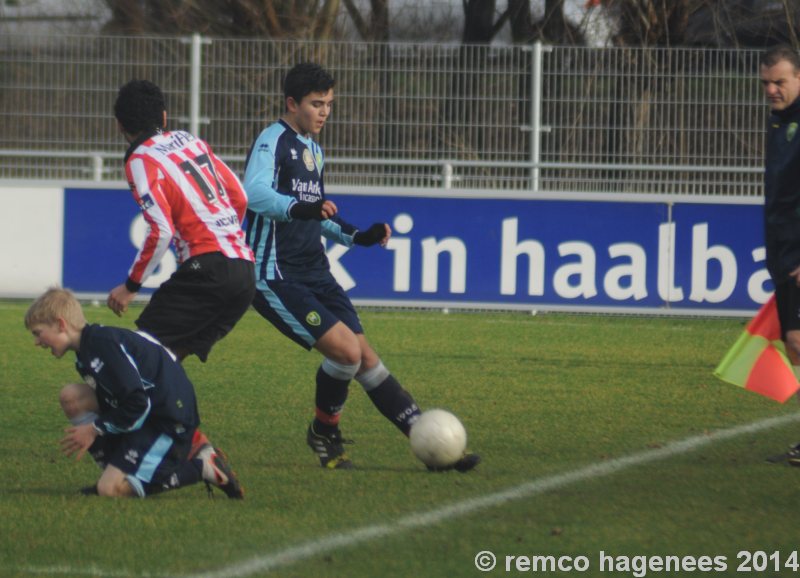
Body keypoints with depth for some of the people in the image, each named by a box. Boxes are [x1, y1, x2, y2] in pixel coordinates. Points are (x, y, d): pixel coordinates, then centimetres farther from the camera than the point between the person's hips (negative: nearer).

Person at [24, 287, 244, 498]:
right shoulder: (86, 353, 14)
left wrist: (95, 429, -12)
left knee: (110, 489, -19)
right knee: (71, 396, 1)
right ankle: (114, 470, 5)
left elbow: (138, 404, -23)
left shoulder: (104, 343, -19)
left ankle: (202, 468, -8)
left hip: (170, 421, -10)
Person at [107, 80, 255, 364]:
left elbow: (161, 231, -14)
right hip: (245, 271, 8)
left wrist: (131, 286, -5)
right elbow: (239, 197, 21)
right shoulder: (190, 141, 17)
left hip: (208, 269, -8)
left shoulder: (141, 161, -4)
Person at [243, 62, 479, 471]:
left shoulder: (313, 149, 18)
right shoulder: (273, 141, -10)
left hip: (314, 274, 8)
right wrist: (300, 208, -46)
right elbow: (255, 193, -30)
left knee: (366, 359, 5)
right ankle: (323, 433, 5)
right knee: (346, 349, -19)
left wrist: (358, 237, 19)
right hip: (277, 279, -8)